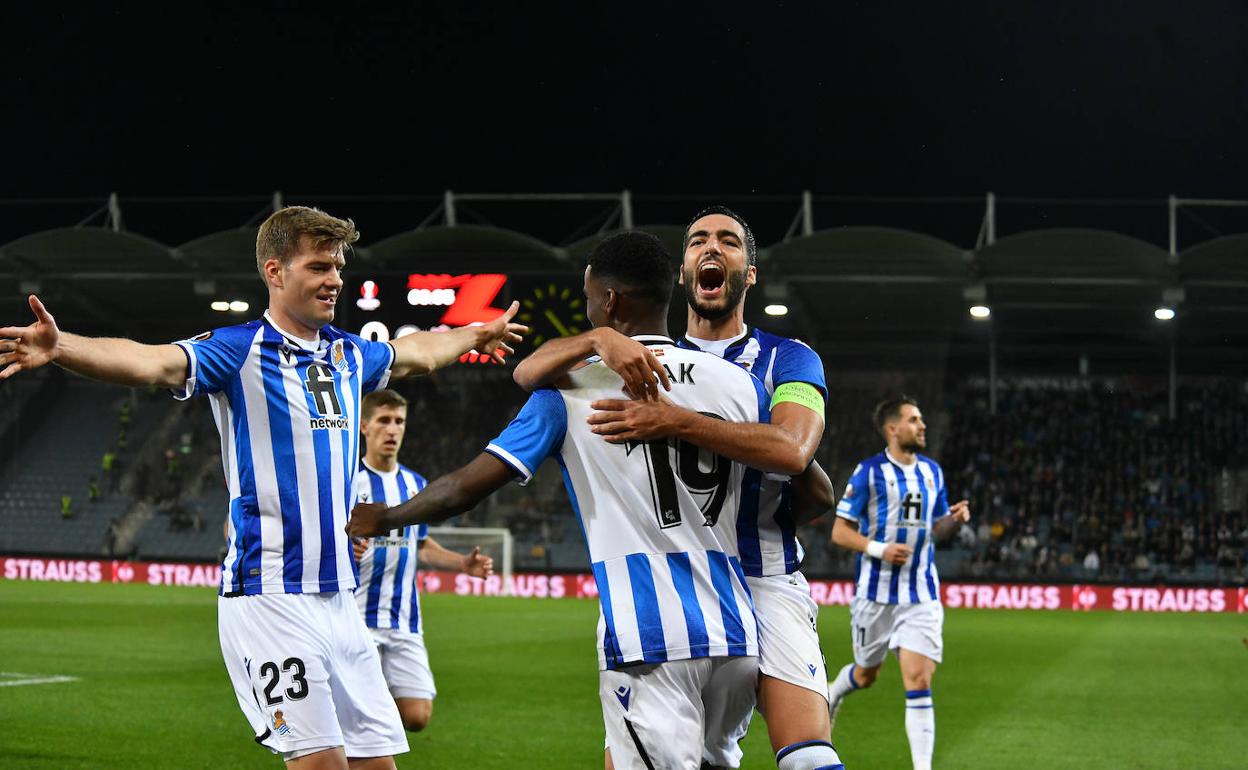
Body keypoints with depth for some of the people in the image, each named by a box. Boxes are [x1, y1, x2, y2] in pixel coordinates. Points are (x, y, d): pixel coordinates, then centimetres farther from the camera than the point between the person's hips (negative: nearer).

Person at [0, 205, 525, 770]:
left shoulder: (350, 355, 13)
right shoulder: (239, 352, -8)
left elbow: (415, 353, 36)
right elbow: (152, 362, -26)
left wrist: (475, 335, 52)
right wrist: (61, 347, -44)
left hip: (338, 598, 7)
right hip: (268, 596, -7)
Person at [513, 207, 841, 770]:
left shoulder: (789, 360, 8)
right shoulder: (648, 361, 14)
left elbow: (792, 449, -15)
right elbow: (527, 374, 0)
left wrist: (675, 422, -25)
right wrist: (600, 339, -21)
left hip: (766, 581, -2)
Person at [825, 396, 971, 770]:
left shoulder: (932, 471, 9)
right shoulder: (869, 472, -7)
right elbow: (839, 531, -6)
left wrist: (955, 520, -3)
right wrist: (878, 549, -21)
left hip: (921, 593, 3)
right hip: (876, 591, -3)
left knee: (918, 679, -10)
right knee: (866, 675, 13)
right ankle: (833, 693, 49)